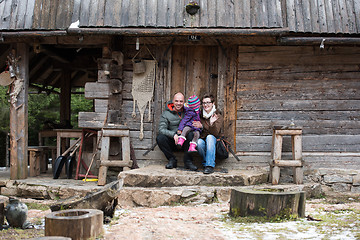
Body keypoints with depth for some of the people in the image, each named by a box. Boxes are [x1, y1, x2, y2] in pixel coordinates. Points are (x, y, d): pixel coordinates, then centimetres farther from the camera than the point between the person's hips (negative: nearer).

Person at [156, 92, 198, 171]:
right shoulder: (166, 113, 2)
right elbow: (161, 129, -10)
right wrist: (173, 134, -28)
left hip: (185, 142, 0)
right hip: (172, 142, 0)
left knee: (191, 135, -30)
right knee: (160, 137, -27)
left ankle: (188, 161, -19)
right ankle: (172, 160, -10)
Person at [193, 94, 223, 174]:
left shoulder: (218, 117, -2)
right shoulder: (200, 114, 6)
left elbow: (215, 133, -16)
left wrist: (212, 124, -35)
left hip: (214, 141, -1)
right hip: (202, 138, 1)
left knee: (210, 137, -36)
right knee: (199, 142, -34)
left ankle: (210, 165, -38)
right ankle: (206, 162, -15)